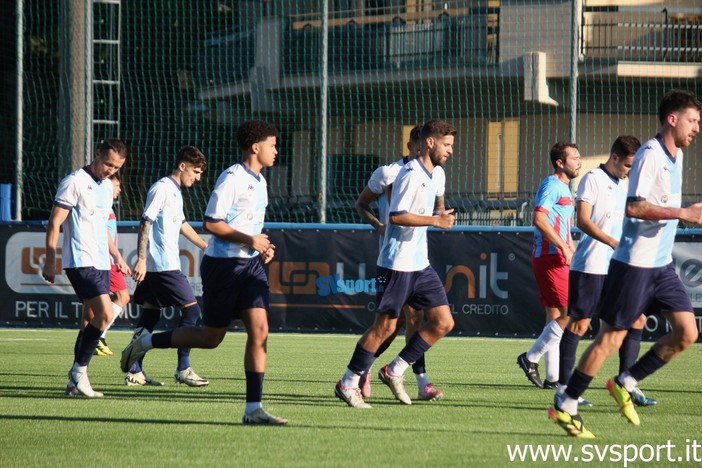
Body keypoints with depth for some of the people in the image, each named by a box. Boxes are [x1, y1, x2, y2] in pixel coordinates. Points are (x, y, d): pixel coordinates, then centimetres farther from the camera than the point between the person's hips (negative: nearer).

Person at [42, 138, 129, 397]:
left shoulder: (107, 186, 17)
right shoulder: (75, 182, -9)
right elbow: (54, 223, -10)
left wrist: (116, 256, 29)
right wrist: (50, 261, -13)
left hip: (101, 263, 9)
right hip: (81, 262, -9)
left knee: (93, 319, 6)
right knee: (105, 314, -18)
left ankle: (76, 381, 10)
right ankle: (79, 373, -10)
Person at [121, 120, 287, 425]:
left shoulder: (259, 182, 14)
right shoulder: (232, 179, -14)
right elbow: (211, 223, -18)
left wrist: (262, 247, 9)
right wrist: (250, 240, -19)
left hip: (250, 264, 7)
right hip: (223, 263, -7)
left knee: (259, 331, -7)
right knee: (211, 337, 1)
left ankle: (253, 408, -8)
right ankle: (145, 342, 21)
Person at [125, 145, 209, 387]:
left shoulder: (175, 192, 18)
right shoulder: (162, 188, -11)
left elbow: (182, 225, 32)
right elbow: (145, 223, -17)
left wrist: (208, 247, 40)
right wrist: (141, 260, -23)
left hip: (155, 267, 10)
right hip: (163, 265, -10)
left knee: (150, 313, 9)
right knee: (191, 309, -9)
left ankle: (134, 371, 10)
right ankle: (183, 369, -7)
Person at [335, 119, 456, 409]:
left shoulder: (429, 176, 15)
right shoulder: (411, 174, -15)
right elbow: (396, 215, -23)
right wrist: (435, 220, -22)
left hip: (420, 265, 9)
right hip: (397, 263, -9)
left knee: (443, 322, 1)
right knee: (385, 327, -4)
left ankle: (394, 372, 10)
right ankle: (348, 384, 7)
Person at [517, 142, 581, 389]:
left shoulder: (564, 189, 20)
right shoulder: (552, 185, -11)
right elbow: (539, 219, -23)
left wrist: (572, 251, 20)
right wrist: (564, 247, -23)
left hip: (558, 260, 10)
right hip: (548, 258, -10)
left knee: (555, 317, 9)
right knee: (570, 313, -13)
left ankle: (553, 377, 10)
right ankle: (531, 358, -6)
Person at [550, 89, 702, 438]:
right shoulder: (650, 154, -16)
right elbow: (634, 207, -26)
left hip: (662, 265, 8)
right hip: (634, 263, -8)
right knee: (611, 337, -4)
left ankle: (625, 384, 12)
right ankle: (564, 407, 5)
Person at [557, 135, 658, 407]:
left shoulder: (624, 185, 17)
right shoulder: (593, 179, -8)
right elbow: (583, 220, -17)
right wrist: (614, 243, -27)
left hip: (619, 268, 8)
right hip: (590, 267, -8)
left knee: (637, 319, 3)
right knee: (579, 323, -4)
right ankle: (563, 387, 2)